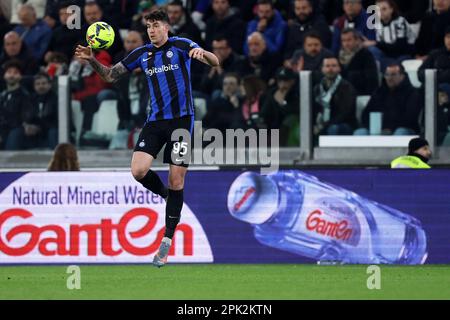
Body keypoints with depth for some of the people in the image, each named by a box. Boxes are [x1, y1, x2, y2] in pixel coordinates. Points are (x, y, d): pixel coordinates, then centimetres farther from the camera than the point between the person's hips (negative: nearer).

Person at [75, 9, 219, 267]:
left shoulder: (181, 46, -3)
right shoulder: (142, 54, 10)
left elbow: (214, 62, -13)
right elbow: (110, 75, 16)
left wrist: (202, 52, -36)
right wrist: (92, 60, -2)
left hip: (181, 119, -4)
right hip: (155, 120, 4)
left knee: (176, 181, -4)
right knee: (139, 171, -15)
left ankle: (167, 241, 3)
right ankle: (167, 196, 16)